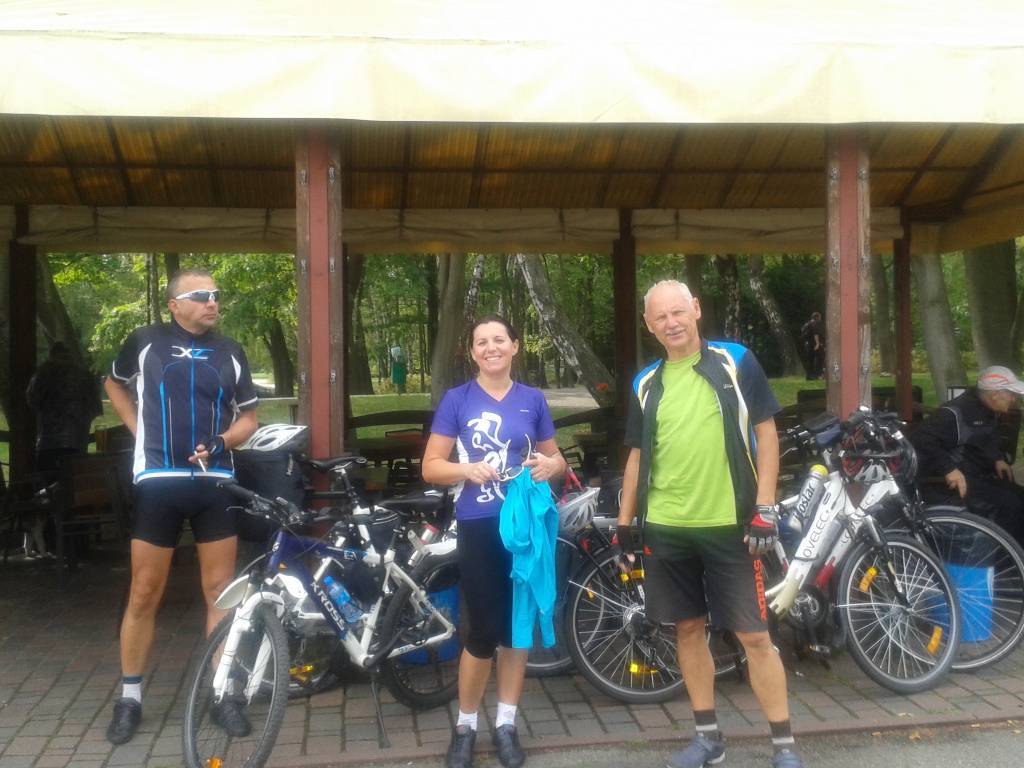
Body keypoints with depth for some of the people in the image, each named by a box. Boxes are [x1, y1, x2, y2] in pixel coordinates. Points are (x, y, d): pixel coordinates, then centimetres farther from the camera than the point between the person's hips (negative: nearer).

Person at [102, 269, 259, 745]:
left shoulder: (229, 353, 6)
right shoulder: (145, 342, 0)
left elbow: (248, 418, 11)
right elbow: (114, 384, 19)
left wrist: (221, 443, -9)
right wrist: (138, 427, 5)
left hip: (214, 482, 2)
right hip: (158, 481, -2)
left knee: (220, 590, 5)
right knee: (144, 594, 4)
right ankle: (130, 697, 19)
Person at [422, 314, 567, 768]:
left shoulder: (532, 399, 8)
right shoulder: (457, 400, 0)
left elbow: (556, 458, 16)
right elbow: (430, 466, -1)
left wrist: (550, 465, -7)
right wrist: (467, 469, -20)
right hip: (479, 527, -3)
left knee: (517, 626, 9)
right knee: (484, 631, -2)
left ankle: (506, 724, 23)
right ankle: (465, 726, 18)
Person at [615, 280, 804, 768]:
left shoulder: (735, 362, -2)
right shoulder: (646, 385, 9)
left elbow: (766, 432, -2)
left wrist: (765, 509, -9)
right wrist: (624, 523, 11)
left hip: (729, 525, -4)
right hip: (666, 530, 4)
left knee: (754, 635, 0)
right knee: (688, 629, 11)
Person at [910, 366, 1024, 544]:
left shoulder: (989, 412, 10)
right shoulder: (955, 414, -21)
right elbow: (921, 440, -29)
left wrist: (998, 459, 8)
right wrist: (949, 469, -34)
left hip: (981, 476, 10)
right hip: (957, 480, -10)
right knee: (1007, 504, -25)